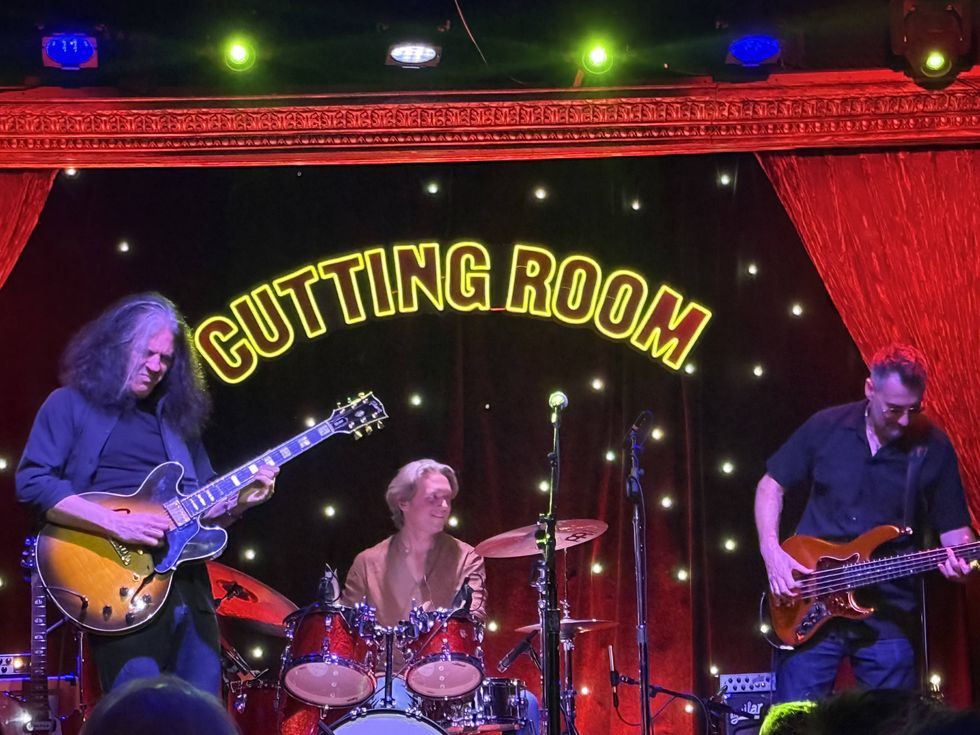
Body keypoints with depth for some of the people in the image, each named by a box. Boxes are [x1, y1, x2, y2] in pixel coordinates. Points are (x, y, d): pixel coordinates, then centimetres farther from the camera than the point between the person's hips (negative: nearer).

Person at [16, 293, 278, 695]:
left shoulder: (175, 417, 21)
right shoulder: (72, 404, 4)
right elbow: (32, 482, -9)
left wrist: (238, 499, -1)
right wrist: (116, 524, -16)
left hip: (186, 579, 6)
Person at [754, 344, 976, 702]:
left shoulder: (933, 447, -1)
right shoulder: (826, 428, 1)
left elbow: (954, 527, 5)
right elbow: (772, 484, 10)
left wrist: (962, 557, -18)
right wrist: (772, 553, -3)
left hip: (889, 615, 0)